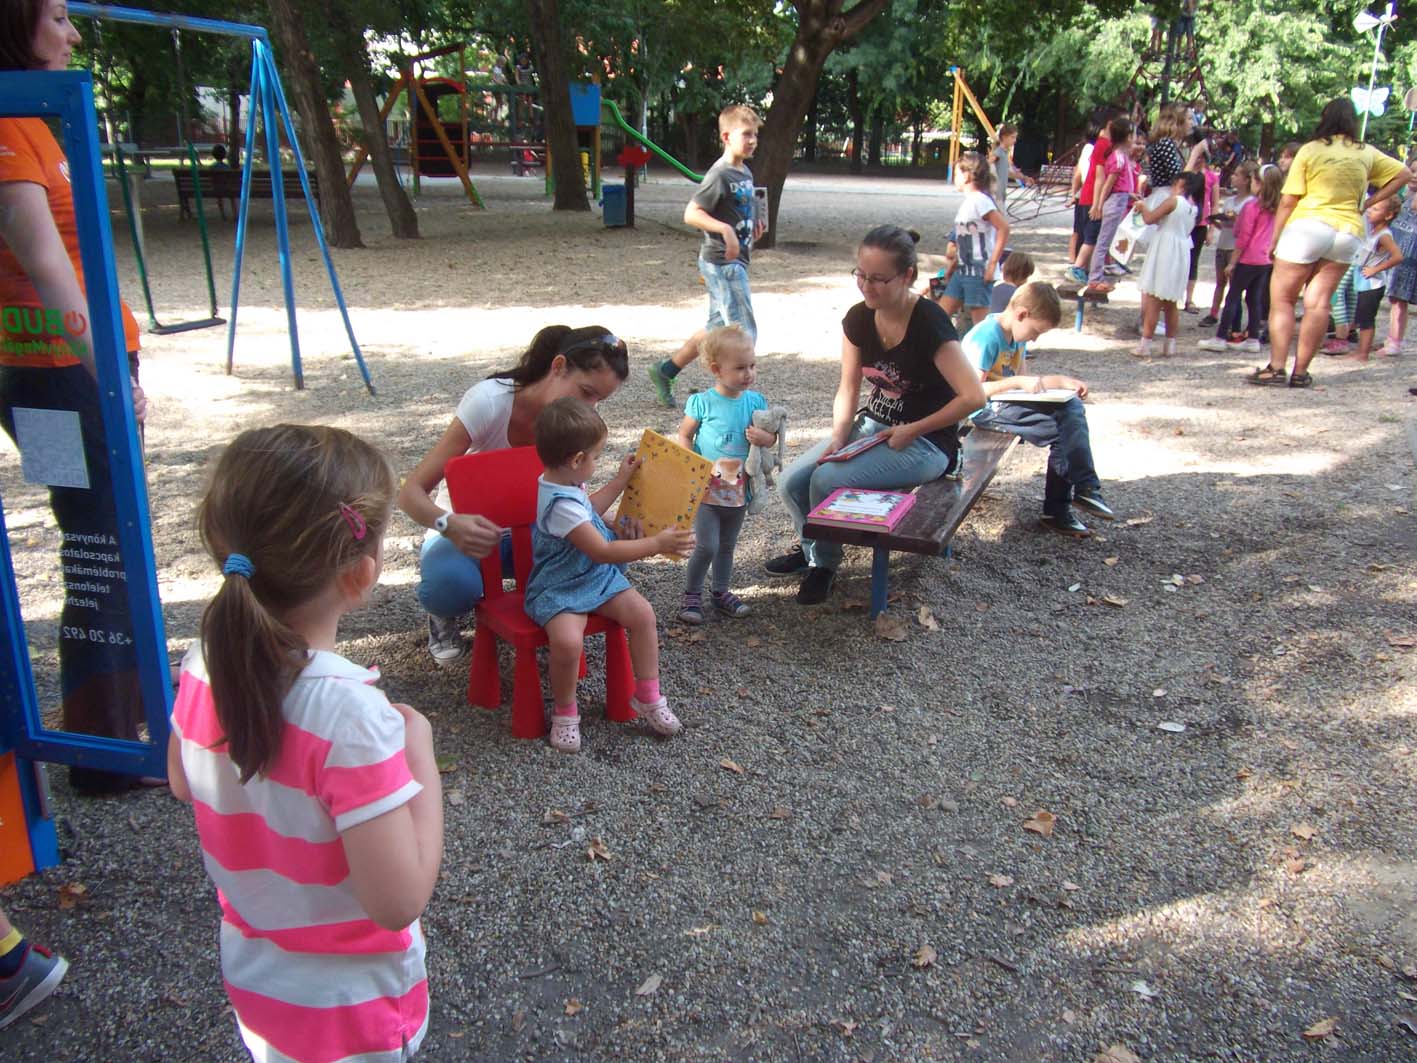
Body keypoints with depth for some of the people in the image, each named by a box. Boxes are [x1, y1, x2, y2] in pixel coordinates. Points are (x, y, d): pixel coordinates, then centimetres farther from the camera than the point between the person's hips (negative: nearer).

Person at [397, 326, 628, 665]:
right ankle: (446, 613, -1)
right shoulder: (489, 401, -29)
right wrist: (450, 525, -51)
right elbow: (411, 492, -29)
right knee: (452, 583, -40)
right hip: (461, 529, -4)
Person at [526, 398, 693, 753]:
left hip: (596, 577, 9)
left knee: (642, 612, -8)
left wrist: (620, 480, 27)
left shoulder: (566, 483, 2)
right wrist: (656, 544, -24)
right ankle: (565, 712, -6)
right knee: (568, 640, -33)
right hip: (559, 590, -9)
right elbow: (603, 551, -26)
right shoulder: (561, 505, -29)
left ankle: (648, 697, 6)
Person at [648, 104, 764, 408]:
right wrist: (726, 229, -31)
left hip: (733, 261, 10)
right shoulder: (720, 175, -15)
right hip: (722, 261, -10)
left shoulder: (746, 173, 13)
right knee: (743, 332, -8)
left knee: (718, 327, 16)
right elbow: (691, 214, -21)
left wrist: (753, 225, 9)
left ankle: (664, 371, 27)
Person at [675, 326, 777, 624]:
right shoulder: (702, 402, -12)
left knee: (727, 545, 17)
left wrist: (764, 438, -15)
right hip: (707, 488, -4)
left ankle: (721, 592, 34)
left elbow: (772, 437, 8)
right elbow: (684, 435, -4)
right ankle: (691, 595, 10)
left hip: (738, 489, 4)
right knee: (706, 546, -8)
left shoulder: (755, 402, 0)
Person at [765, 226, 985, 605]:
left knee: (827, 481, -24)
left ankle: (823, 562, 5)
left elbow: (973, 396, -23)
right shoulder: (858, 319, -2)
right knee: (792, 482, -10)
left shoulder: (928, 323, -22)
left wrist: (912, 431, -18)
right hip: (873, 425, 7)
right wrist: (839, 436, -12)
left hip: (926, 442, -6)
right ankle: (810, 546, 23)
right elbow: (848, 389, 5)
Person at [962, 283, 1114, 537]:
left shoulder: (1017, 336, 13)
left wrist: (1063, 382, 6)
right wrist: (1017, 382, -24)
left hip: (1009, 402, 9)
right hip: (987, 410, -9)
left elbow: (1025, 380, 20)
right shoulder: (985, 337, -16)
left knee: (1072, 407, -12)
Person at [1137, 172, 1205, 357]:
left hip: (1164, 252, -7)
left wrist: (1143, 207, 8)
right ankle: (1170, 345, 16)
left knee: (1153, 300, -5)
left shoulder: (1174, 200, -9)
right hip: (1181, 253, 7)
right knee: (1171, 303, 14)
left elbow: (1149, 219, -12)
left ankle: (1146, 345, -7)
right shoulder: (1194, 208, 12)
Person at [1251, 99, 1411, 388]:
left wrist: (1274, 241, 0)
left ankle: (1276, 366, -8)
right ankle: (1300, 372, 4)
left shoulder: (1311, 150, -2)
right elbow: (1403, 174, 17)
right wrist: (1368, 203, 14)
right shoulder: (1367, 153, 11)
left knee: (1282, 298, 2)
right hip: (1349, 232, 4)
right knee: (1318, 302, 5)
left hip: (1308, 226, -4)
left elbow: (1288, 201, -6)